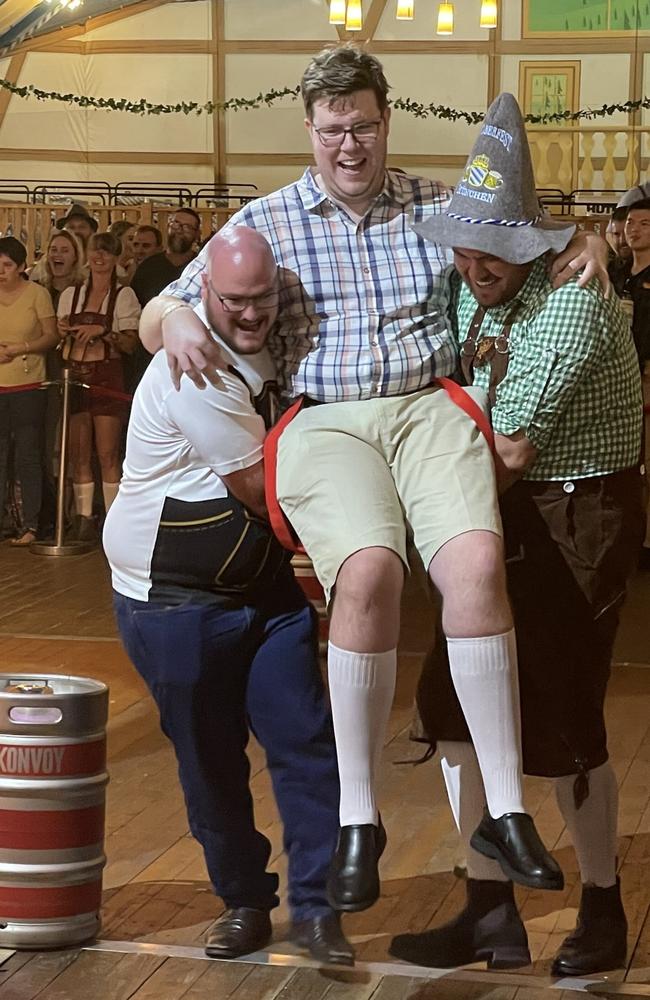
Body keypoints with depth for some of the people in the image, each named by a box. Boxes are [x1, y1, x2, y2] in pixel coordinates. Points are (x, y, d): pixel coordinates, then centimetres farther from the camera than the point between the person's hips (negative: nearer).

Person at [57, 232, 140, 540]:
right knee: (79, 453, 2)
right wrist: (63, 331, -3)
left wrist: (103, 332, -16)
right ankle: (84, 518, 6)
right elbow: (60, 339, 19)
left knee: (108, 454, -5)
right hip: (75, 376, 4)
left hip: (107, 379, -4)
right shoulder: (71, 294, 13)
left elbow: (131, 344, -2)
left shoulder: (124, 296, 2)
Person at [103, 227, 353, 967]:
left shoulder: (266, 348, 4)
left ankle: (314, 906, 8)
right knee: (210, 761, 7)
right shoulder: (193, 372, -23)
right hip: (175, 600, -6)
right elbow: (262, 489, -20)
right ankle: (243, 901, 24)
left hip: (262, 586, 7)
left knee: (307, 743, 0)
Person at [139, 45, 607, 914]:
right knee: (368, 572, -31)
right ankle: (356, 820, -17)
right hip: (326, 422, -1)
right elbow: (158, 314, 13)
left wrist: (581, 246, 0)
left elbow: (526, 253, 24)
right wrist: (176, 322, -11)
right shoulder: (267, 222, 14)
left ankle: (507, 809, -19)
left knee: (477, 562, -28)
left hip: (431, 408, 1)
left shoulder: (440, 207, 16)